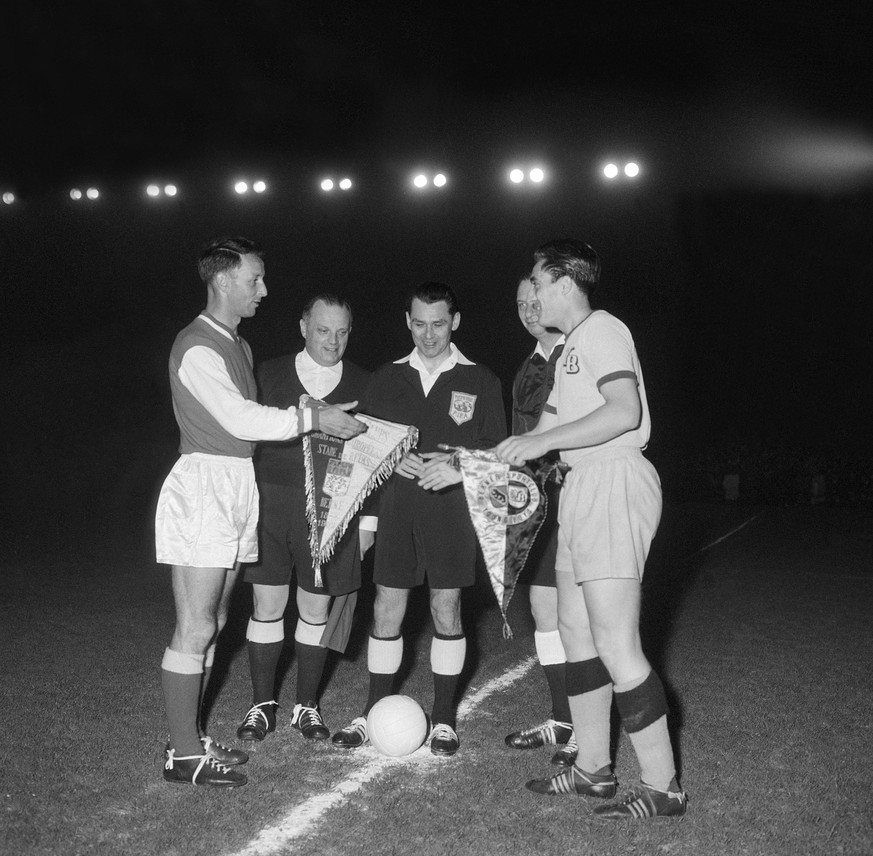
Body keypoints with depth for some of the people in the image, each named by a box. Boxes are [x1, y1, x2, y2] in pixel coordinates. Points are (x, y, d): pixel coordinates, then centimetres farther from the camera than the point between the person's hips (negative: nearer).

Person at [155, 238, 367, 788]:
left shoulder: (239, 345, 18)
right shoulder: (197, 348, -13)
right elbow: (240, 420, -19)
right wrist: (313, 418, -14)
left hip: (237, 489, 9)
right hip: (202, 486, -9)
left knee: (212, 623, 13)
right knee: (195, 629, -4)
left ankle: (193, 739, 22)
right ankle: (183, 754, 5)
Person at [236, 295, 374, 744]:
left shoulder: (362, 385, 4)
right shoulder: (269, 375, 4)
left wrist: (368, 520, 3)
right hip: (271, 501, 0)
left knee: (316, 610, 8)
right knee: (267, 606, 3)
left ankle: (306, 705, 23)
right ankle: (262, 704, 19)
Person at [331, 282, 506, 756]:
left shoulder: (480, 381, 5)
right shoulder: (386, 379, 11)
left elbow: (496, 448, 3)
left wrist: (456, 465, -14)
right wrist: (393, 458, -8)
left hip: (452, 502, -2)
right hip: (397, 501, 2)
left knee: (446, 608, 3)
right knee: (386, 608, 3)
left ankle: (443, 717, 16)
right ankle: (375, 711, 17)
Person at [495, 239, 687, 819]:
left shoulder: (602, 330, -7)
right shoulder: (571, 347, 23)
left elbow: (624, 411, -23)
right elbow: (547, 429, 23)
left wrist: (542, 442, -19)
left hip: (614, 483, -10)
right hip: (582, 489, 10)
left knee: (616, 645, -11)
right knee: (577, 630, 12)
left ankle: (663, 786, -2)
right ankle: (593, 768, 21)